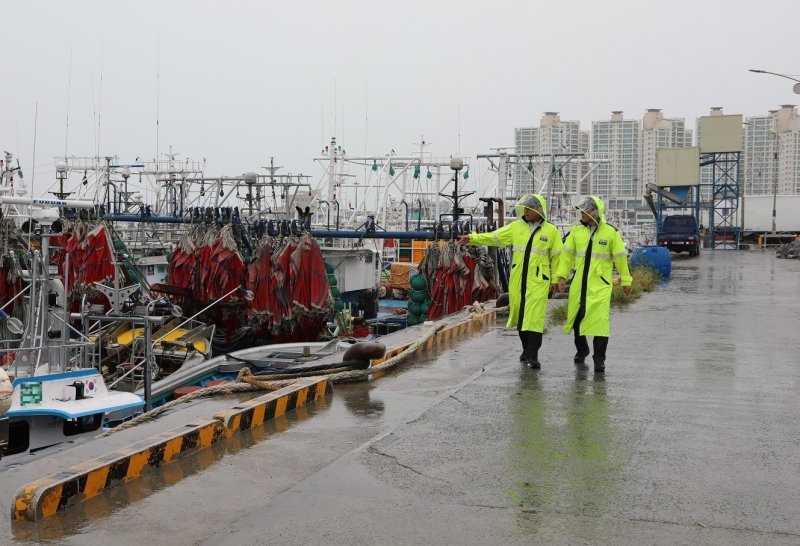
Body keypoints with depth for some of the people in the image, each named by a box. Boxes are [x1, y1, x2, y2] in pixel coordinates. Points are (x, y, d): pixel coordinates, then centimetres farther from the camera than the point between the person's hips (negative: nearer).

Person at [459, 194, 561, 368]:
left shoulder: (551, 231, 2)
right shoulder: (516, 227, 7)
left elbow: (557, 256, 7)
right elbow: (494, 237, 3)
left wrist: (555, 279, 5)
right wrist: (472, 238, -7)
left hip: (538, 281, -3)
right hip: (517, 280, 3)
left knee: (534, 317, -10)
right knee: (520, 315, 10)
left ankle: (533, 356, -9)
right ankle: (527, 349, 27)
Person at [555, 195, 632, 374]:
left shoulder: (611, 232, -3)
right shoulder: (576, 230, 5)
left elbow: (620, 257, 2)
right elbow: (567, 254, 7)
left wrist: (626, 280, 5)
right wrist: (562, 276, 0)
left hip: (600, 285, -4)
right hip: (579, 283, 4)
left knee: (599, 320, -9)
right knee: (576, 317, 11)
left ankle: (599, 359, 0)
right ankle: (581, 350, 33)